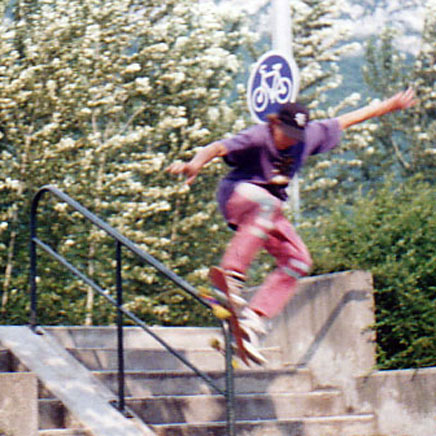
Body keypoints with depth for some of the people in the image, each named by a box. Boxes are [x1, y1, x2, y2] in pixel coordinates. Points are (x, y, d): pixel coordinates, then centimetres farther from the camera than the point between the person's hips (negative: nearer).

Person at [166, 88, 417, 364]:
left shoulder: (310, 135, -5)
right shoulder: (256, 138, -23)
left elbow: (346, 120, 8)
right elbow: (219, 148, -40)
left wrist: (390, 105, 16)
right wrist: (196, 163, -62)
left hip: (269, 207, 7)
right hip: (238, 193, -7)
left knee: (298, 261, -6)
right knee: (267, 202, -41)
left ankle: (253, 320, -9)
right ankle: (232, 275, -50)